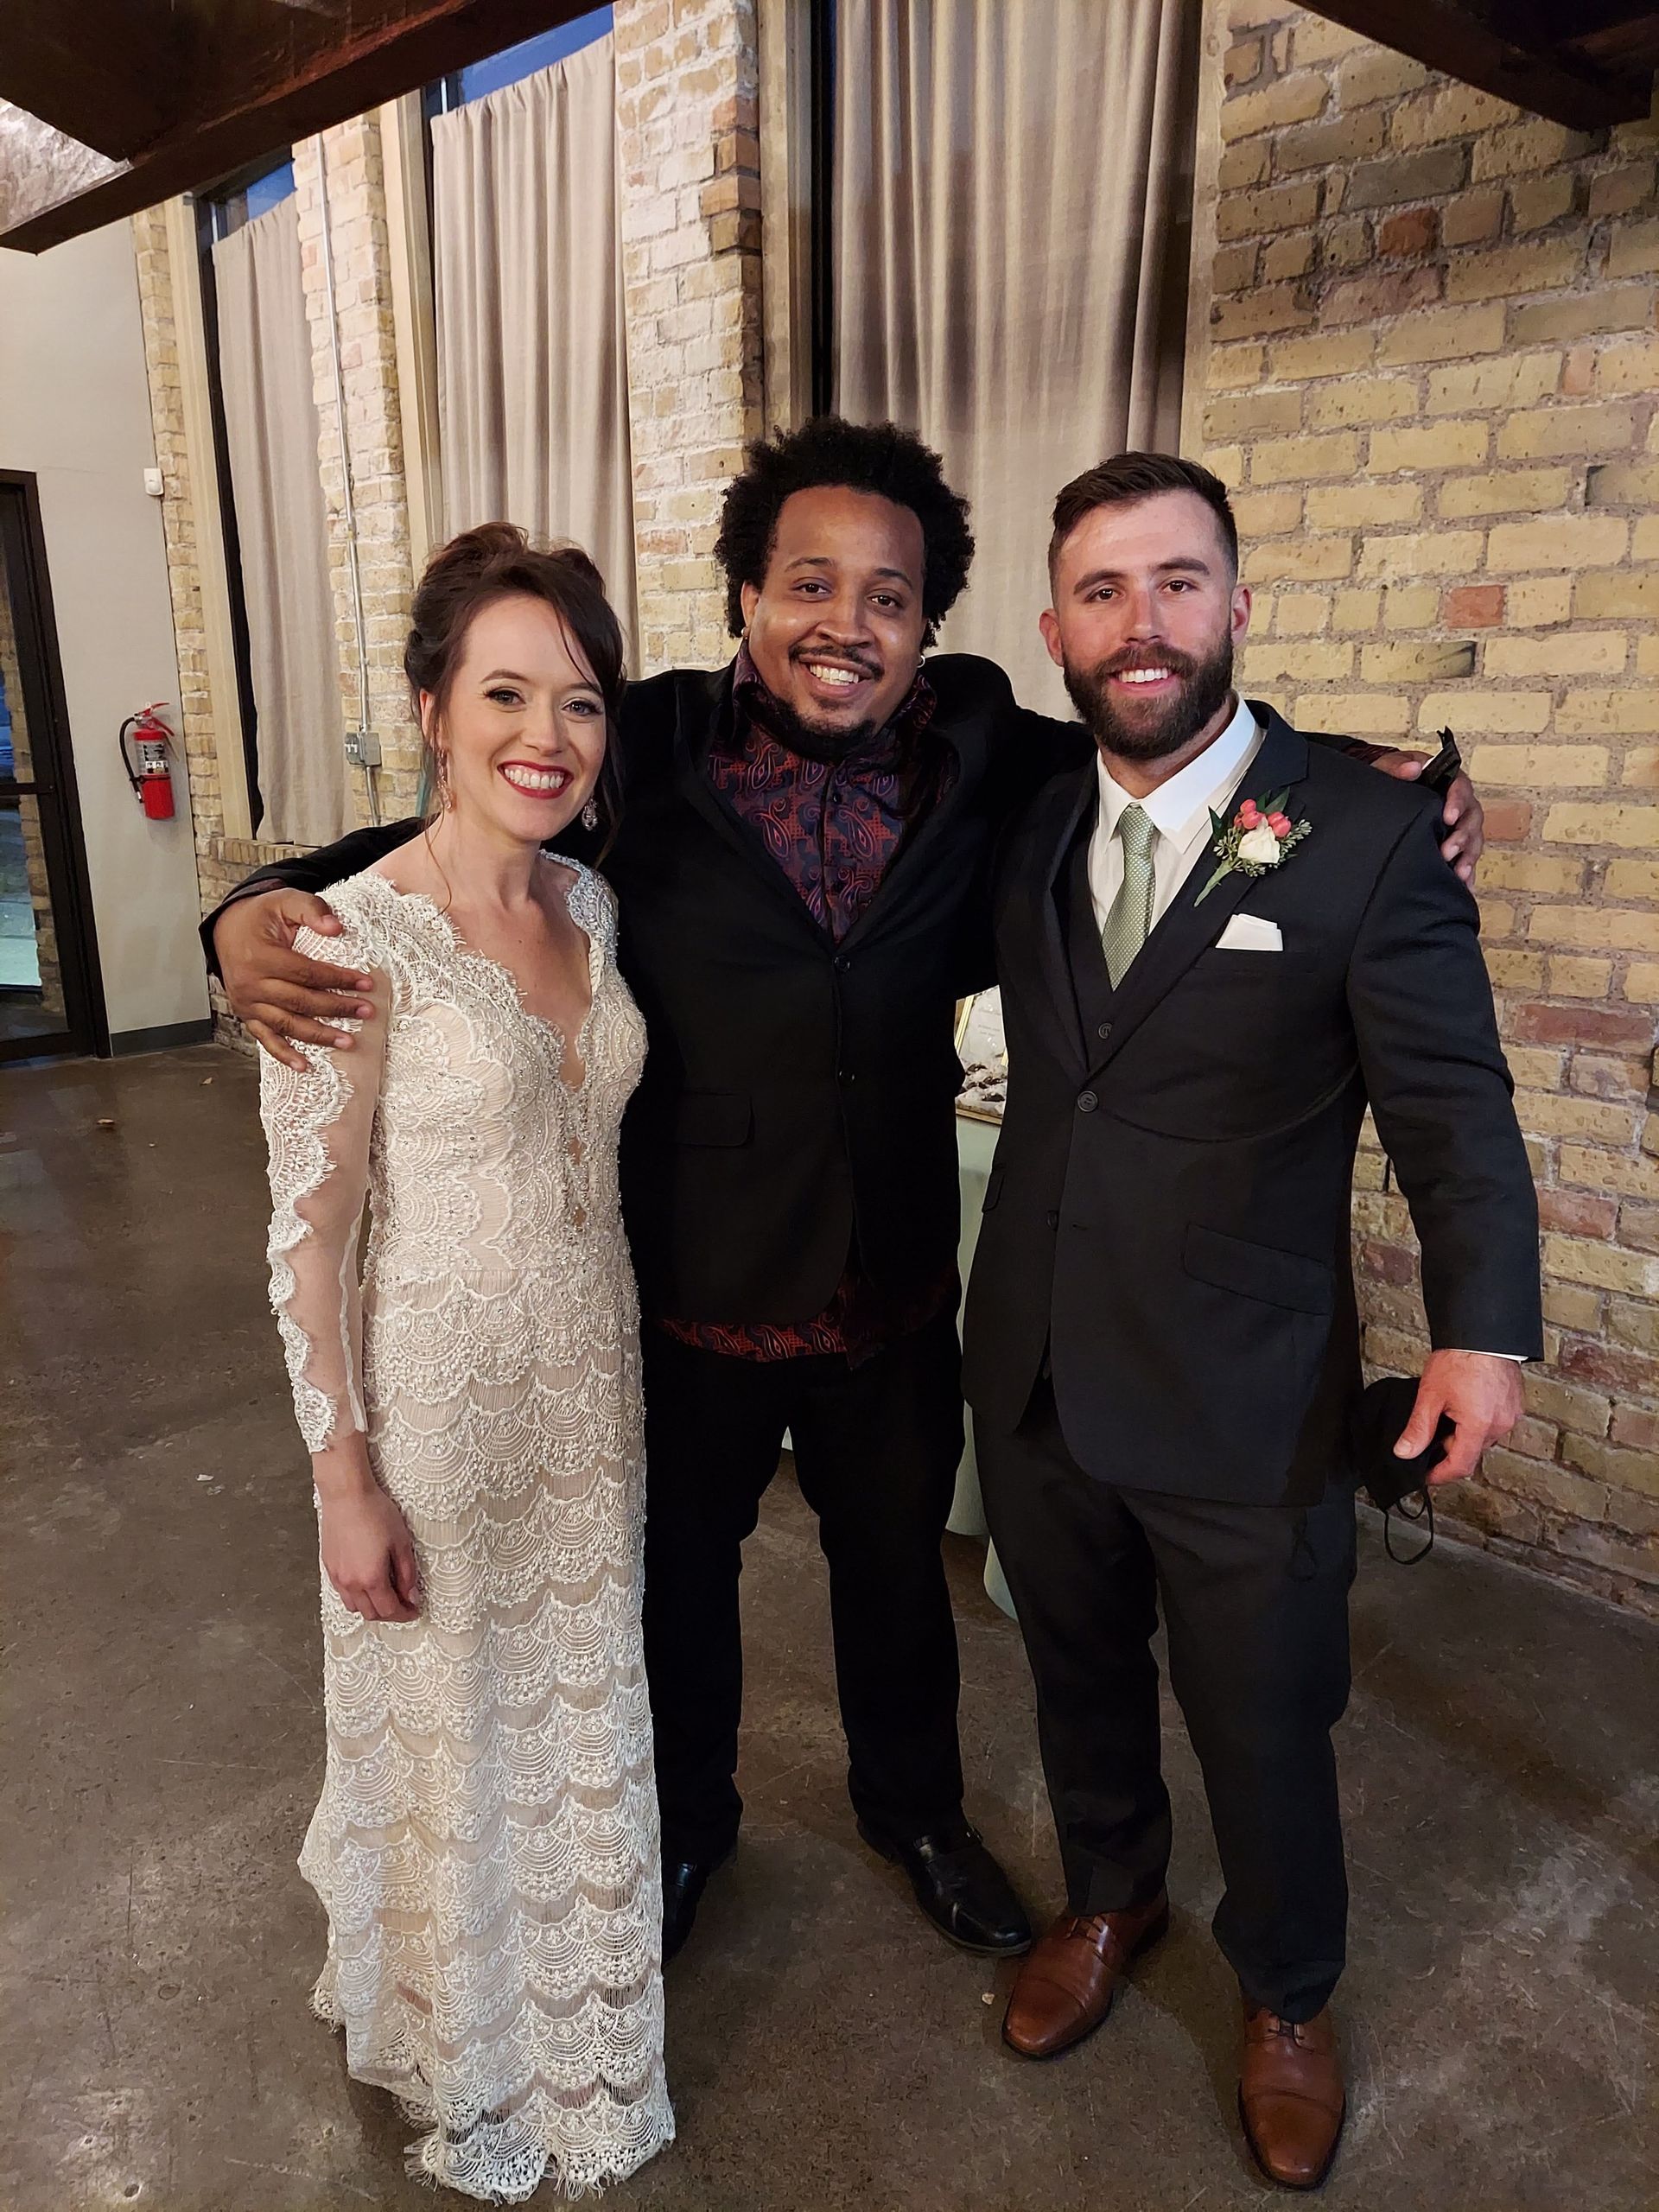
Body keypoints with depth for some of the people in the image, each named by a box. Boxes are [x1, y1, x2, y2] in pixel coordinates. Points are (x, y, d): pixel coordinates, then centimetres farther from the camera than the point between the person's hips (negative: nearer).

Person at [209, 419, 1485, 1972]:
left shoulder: (983, 758, -8)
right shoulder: (646, 753, -15)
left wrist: (1380, 782, -9)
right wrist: (260, 909, -23)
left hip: (896, 1300, 2)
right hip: (684, 1300, -2)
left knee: (897, 1569, 25)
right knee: (679, 1576, 22)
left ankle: (912, 1807, 56)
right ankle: (685, 1818, 54)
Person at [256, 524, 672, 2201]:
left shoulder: (591, 906, 0)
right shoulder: (354, 940, -20)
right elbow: (308, 1236, -15)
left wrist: (618, 1371, 13)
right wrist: (345, 1479, -12)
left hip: (592, 1384, 6)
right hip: (437, 1400, -6)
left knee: (584, 1708, 24)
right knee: (453, 1728, 17)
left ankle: (579, 2001, 54)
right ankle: (466, 2066, 48)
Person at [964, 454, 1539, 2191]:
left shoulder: (1369, 834, -12)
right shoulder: (1030, 828, 1)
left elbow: (1451, 1102, -11)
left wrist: (1482, 1326, -21)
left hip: (1246, 1402, -3)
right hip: (1035, 1378, 4)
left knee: (1264, 1727, 16)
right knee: (1079, 1674, 24)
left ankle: (1286, 1998, 47)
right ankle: (1109, 1899, 55)